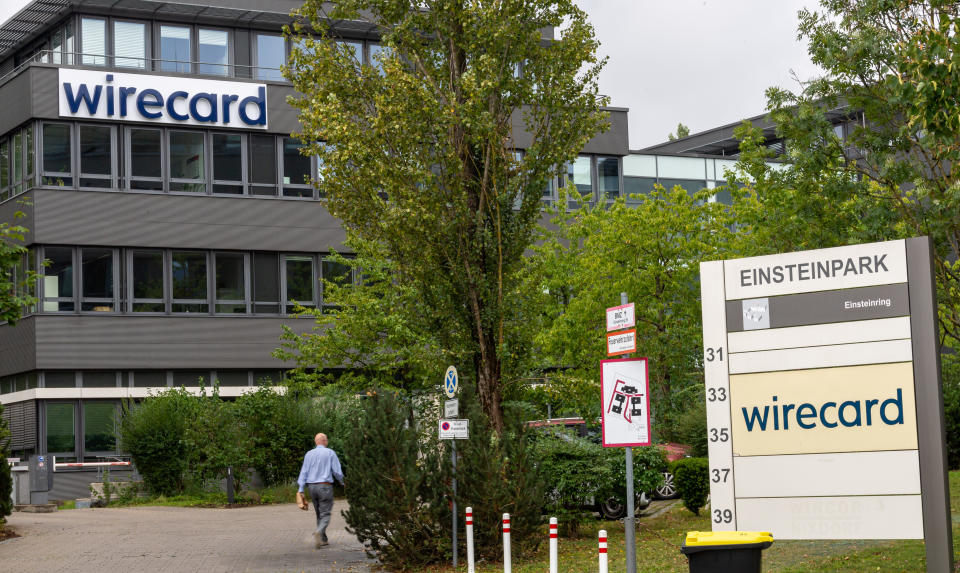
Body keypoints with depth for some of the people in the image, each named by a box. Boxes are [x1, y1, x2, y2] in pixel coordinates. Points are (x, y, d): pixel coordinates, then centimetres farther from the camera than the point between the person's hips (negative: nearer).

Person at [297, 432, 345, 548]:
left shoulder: (309, 454, 6)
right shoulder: (330, 453, -3)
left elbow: (304, 472, 2)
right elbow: (337, 471, -3)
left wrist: (301, 490, 2)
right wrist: (342, 482, 16)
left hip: (311, 487, 4)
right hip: (325, 486, -4)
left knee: (319, 514, 16)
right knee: (325, 514, -4)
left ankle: (323, 539, 18)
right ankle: (319, 532, -31)